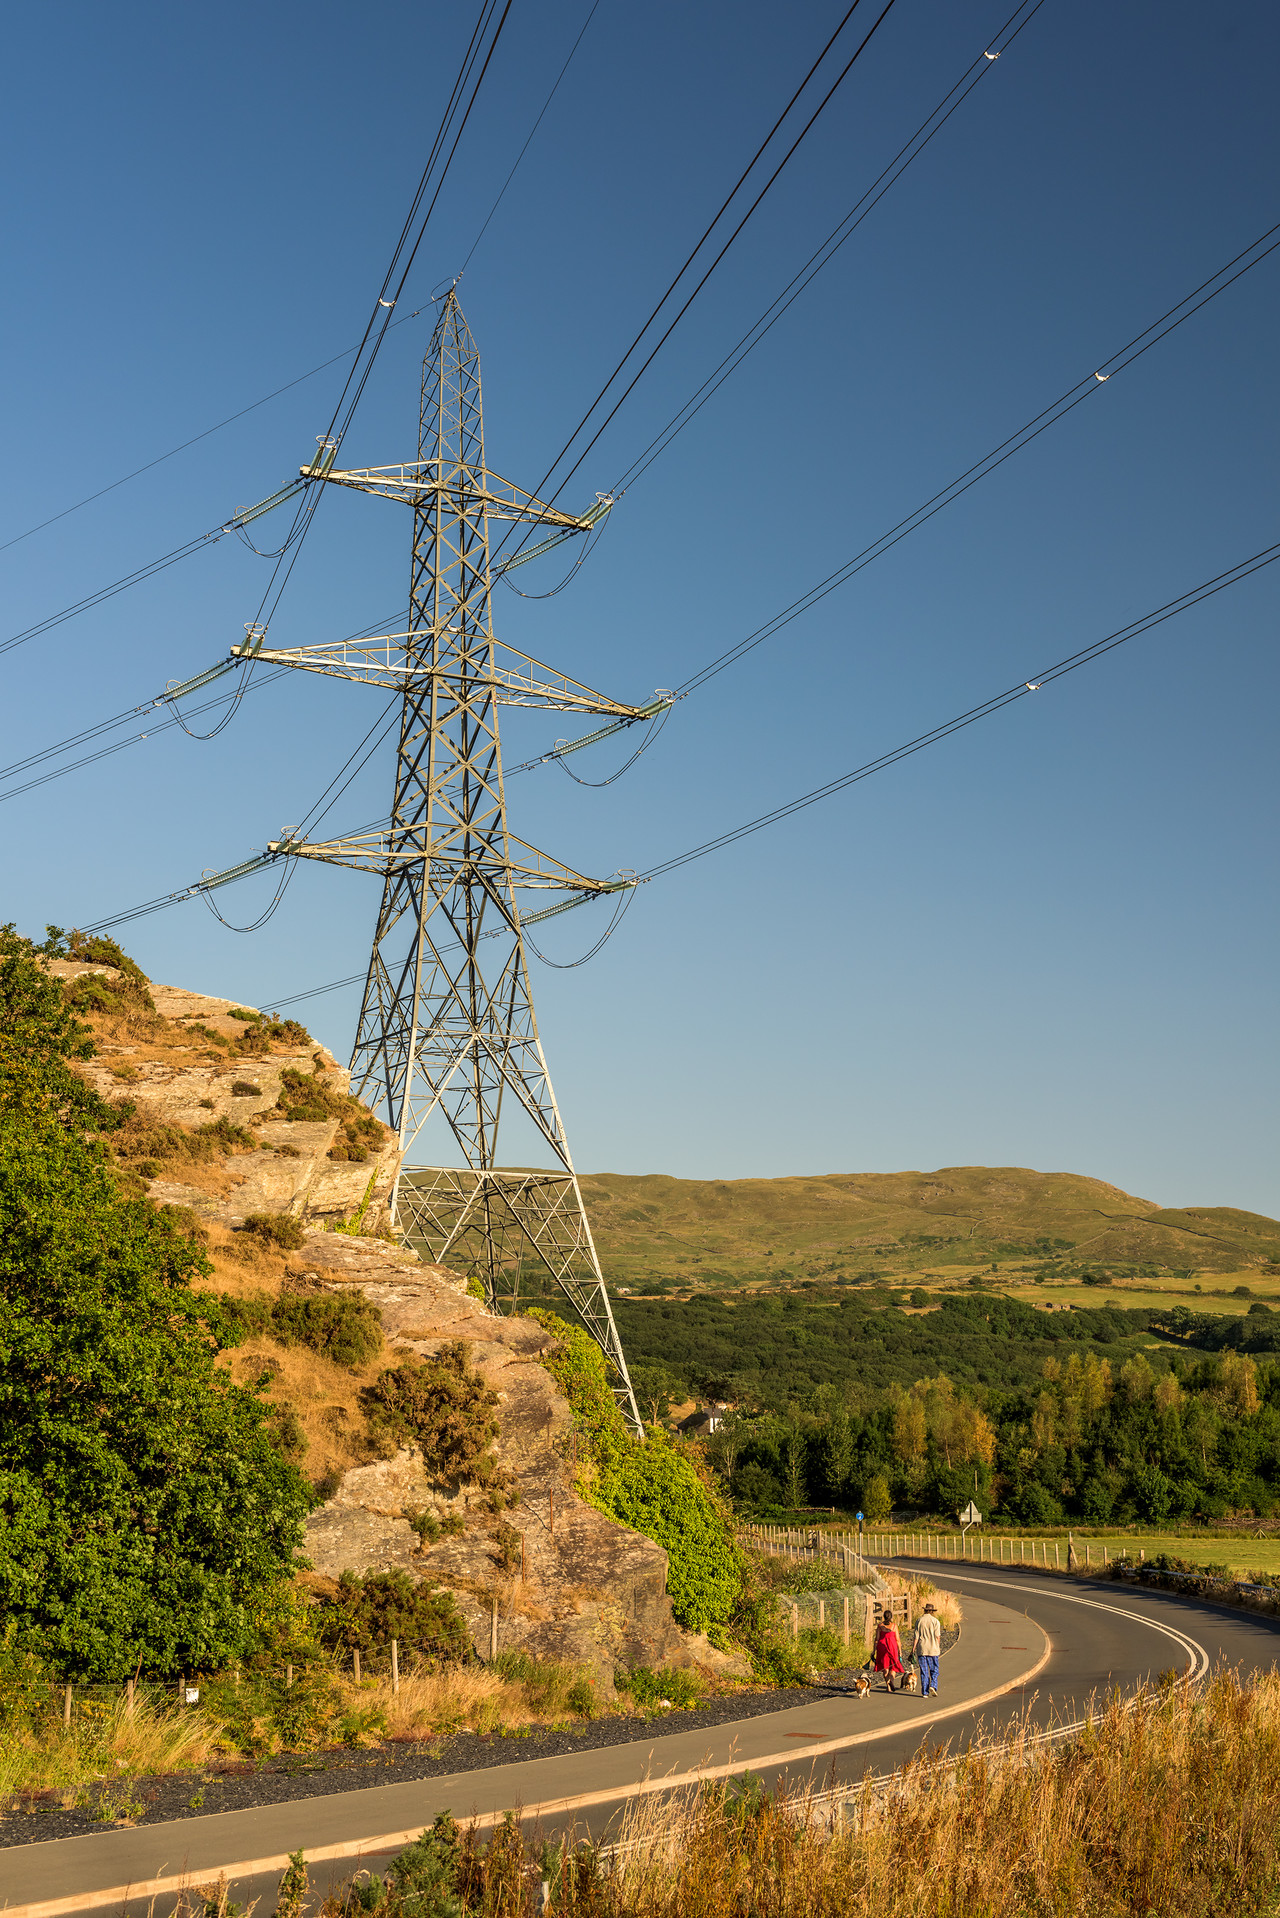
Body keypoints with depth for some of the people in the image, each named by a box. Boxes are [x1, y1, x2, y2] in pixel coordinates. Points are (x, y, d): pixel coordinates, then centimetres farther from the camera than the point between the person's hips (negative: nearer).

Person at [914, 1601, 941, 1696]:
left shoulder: (919, 1621, 3)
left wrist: (913, 1649, 4)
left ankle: (924, 1692, 3)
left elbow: (916, 1637, 1)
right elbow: (937, 1636, -6)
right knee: (934, 1670, 9)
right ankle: (933, 1686, -14)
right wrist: (938, 1648, 7)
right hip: (933, 1649, -2)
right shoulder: (935, 1621, -2)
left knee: (924, 1671, 5)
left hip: (921, 1649, 2)